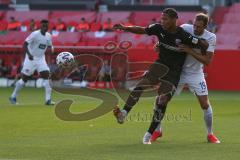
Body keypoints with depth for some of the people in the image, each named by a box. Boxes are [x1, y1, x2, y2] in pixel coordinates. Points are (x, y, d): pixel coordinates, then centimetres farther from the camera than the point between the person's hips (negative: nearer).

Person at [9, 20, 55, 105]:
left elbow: (50, 46, 18)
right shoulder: (35, 34, -16)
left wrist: (51, 49, -4)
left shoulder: (48, 36, 2)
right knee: (24, 78, 1)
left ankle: (48, 99, -10)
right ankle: (13, 97, 18)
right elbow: (25, 44, -19)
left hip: (41, 59, 5)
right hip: (31, 59, -5)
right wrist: (29, 54, -33)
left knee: (46, 75, -11)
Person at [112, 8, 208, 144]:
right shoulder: (159, 28, -7)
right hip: (161, 65, 3)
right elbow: (141, 30, 2)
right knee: (142, 85, -23)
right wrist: (125, 28, -10)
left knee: (163, 102, -8)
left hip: (174, 72, -3)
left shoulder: (184, 36, -21)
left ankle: (149, 133, 3)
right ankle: (124, 113, -31)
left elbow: (205, 45, -15)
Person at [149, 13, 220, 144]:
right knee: (160, 100, -4)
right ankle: (157, 131, 15)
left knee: (205, 104, -6)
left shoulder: (210, 38, -14)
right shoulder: (185, 28, -13)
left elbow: (207, 61, -22)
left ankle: (210, 134, 15)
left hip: (195, 74, -1)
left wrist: (191, 51, -31)